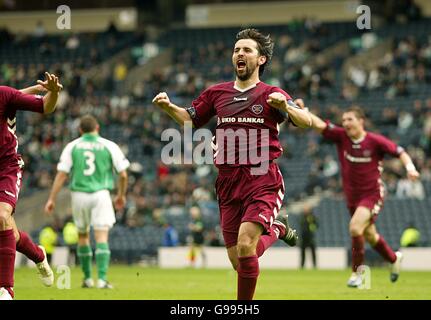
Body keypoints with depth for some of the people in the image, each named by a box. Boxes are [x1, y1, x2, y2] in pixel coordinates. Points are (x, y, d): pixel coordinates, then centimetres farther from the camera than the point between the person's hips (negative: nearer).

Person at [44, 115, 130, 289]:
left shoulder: (72, 146, 4)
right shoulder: (109, 146, 3)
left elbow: (61, 174, -2)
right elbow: (123, 174, 3)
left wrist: (52, 199, 2)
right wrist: (121, 195, 19)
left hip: (79, 195, 2)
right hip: (101, 194, -2)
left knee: (83, 236, 18)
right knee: (102, 237, -5)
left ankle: (88, 278, 22)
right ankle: (102, 279, -18)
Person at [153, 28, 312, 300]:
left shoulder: (271, 95, 1)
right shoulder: (217, 93, 13)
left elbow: (306, 122, -11)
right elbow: (190, 119, 24)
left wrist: (285, 107, -31)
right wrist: (169, 107, 4)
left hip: (263, 181, -4)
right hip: (228, 183, 5)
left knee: (245, 247, -22)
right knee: (238, 263, 5)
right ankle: (275, 230, 35)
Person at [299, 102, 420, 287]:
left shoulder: (375, 141, -13)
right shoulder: (341, 136, -6)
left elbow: (400, 152, -8)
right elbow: (320, 125, -17)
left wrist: (410, 168, -26)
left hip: (372, 194, -5)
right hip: (352, 195, 5)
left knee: (355, 227, -23)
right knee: (369, 236, 18)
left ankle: (357, 272, -8)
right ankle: (394, 259, 46)